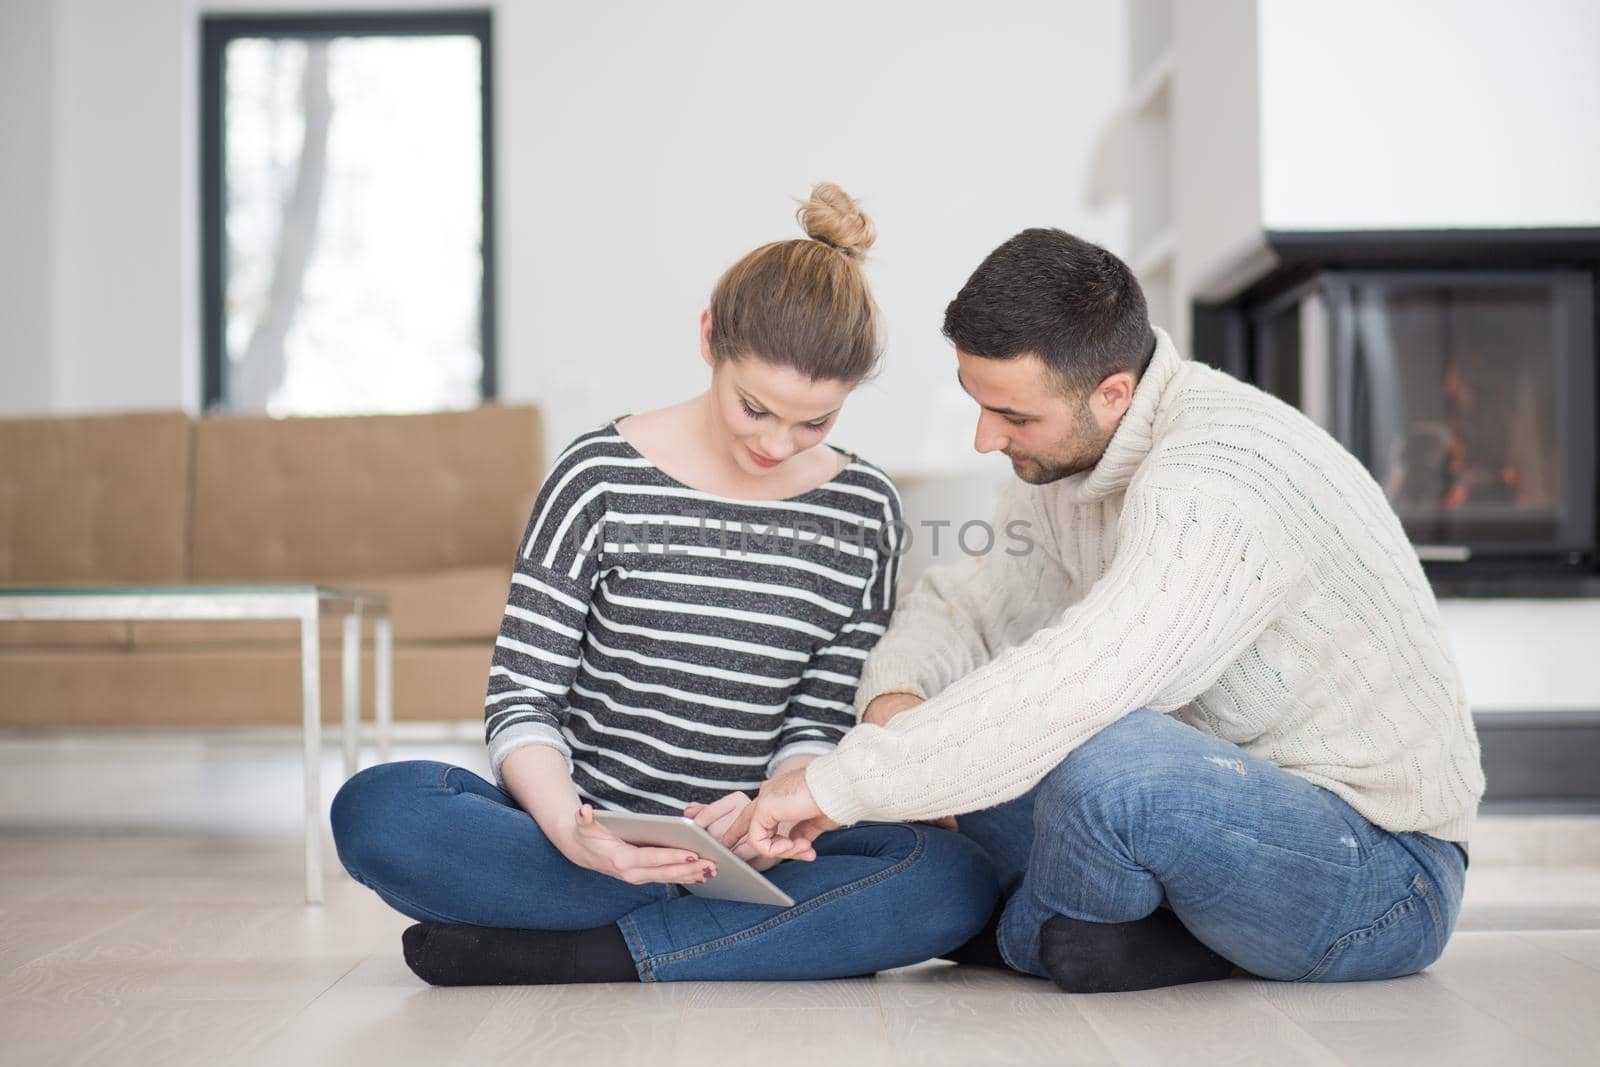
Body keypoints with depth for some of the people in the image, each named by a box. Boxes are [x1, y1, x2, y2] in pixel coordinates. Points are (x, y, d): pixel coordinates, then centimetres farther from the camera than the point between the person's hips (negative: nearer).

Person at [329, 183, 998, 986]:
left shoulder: (864, 511, 5)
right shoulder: (601, 478, -3)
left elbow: (824, 722, 5)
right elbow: (520, 696, -6)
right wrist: (571, 831, -26)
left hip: (745, 849, 2)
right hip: (586, 840, -1)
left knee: (957, 881, -27)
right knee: (376, 809, -30)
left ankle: (578, 956, -25)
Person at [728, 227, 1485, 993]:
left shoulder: (1217, 476, -27)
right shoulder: (1064, 458, 2)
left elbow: (1074, 689, -37)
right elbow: (967, 605, 12)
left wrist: (838, 785, -30)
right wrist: (895, 696, -11)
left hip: (1386, 875, -9)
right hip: (1240, 805, 9)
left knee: (1108, 760, -37)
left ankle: (1027, 938, -5)